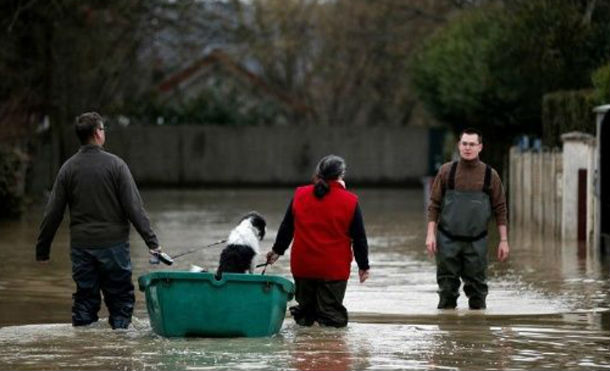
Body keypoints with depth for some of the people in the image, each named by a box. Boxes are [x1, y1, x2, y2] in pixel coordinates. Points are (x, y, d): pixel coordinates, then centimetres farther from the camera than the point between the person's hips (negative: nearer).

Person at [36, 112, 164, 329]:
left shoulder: (68, 168, 2)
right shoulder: (115, 165, -7)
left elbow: (53, 213, 4)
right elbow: (134, 207, -10)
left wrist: (42, 249, 12)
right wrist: (151, 241, -8)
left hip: (81, 246, 3)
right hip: (113, 244, -3)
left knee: (84, 297, 9)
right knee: (120, 297, 4)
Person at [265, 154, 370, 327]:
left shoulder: (299, 195, 2)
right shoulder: (349, 201, -5)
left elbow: (286, 228, 12)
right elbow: (359, 238, 1)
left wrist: (277, 250, 27)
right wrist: (363, 266, 11)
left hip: (302, 266, 2)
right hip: (334, 268, -2)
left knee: (305, 304, 17)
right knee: (331, 308, 0)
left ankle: (304, 315, -7)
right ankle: (328, 318, -25)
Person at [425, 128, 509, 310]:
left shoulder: (490, 175, 2)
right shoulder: (446, 171, 2)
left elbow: (500, 209, 4)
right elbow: (434, 204, 4)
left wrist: (503, 240, 0)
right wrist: (430, 234, -4)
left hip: (476, 242, 0)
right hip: (448, 241, 0)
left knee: (477, 287, 2)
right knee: (447, 288, 2)